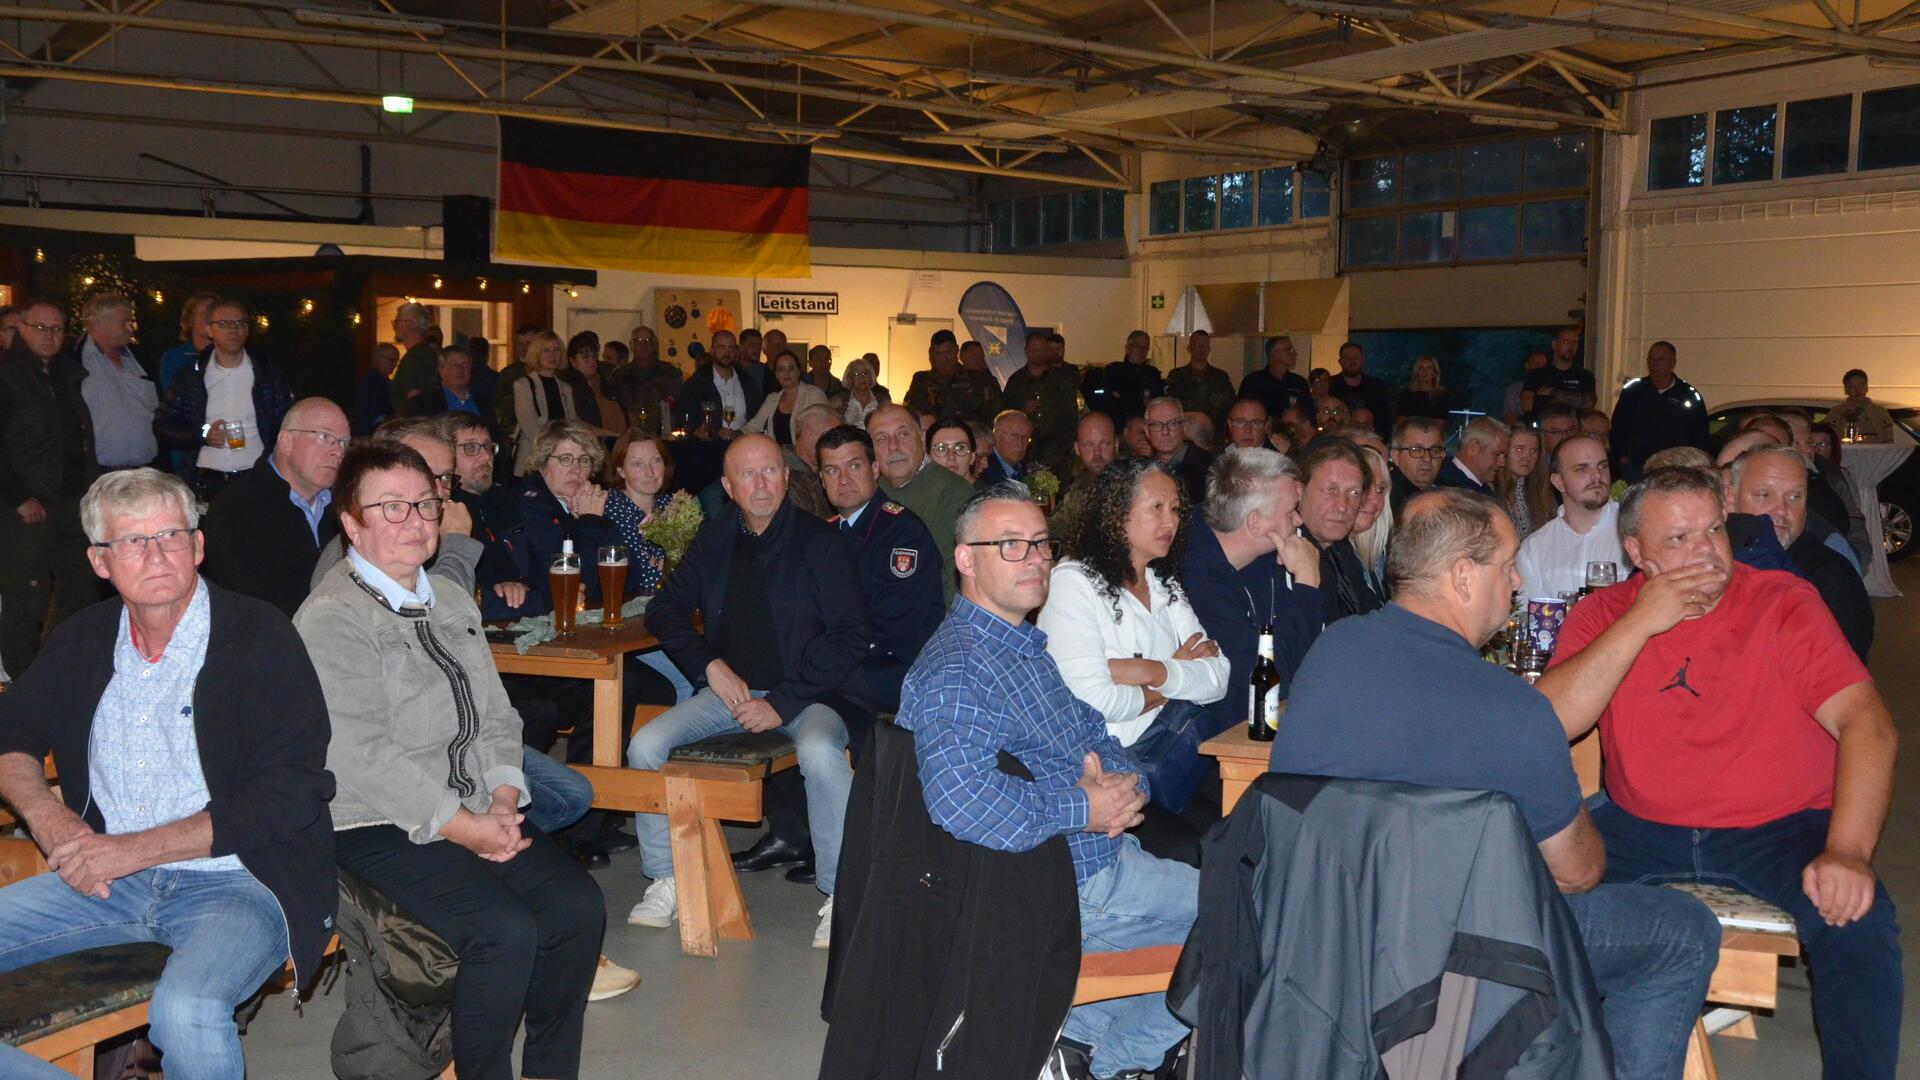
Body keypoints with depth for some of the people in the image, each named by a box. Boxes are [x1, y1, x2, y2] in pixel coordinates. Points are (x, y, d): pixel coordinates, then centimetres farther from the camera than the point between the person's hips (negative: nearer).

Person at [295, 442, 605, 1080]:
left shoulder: (451, 601, 15)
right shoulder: (329, 619, -10)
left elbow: (497, 713, 15)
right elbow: (362, 755, -18)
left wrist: (504, 799, -3)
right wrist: (461, 826, -17)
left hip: (479, 814, 7)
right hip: (384, 829, -7)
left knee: (579, 905, -12)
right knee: (505, 930, -26)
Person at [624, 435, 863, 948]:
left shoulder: (818, 541, -7)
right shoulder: (716, 537, 6)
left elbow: (850, 635, -10)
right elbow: (665, 608, 13)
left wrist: (784, 702, -16)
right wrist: (710, 664, -5)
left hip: (805, 693, -4)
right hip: (731, 688, 4)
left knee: (820, 752, -36)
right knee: (645, 745, -18)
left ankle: (839, 896, -19)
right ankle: (667, 882, -2)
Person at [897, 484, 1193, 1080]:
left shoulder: (1029, 645, 12)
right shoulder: (957, 668, -21)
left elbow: (1093, 730, 20)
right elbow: (960, 798, -36)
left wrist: (1117, 779, -5)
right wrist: (1083, 807, -23)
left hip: (1102, 850, 9)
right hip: (1070, 886, -9)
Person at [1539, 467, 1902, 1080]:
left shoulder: (1785, 604, -6)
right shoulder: (1603, 617, 0)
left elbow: (1866, 723, -15)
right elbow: (1547, 725, -15)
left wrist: (1847, 853, -29)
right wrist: (1640, 624, -20)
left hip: (1779, 828, -2)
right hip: (1642, 830, 2)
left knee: (1858, 923, -28)